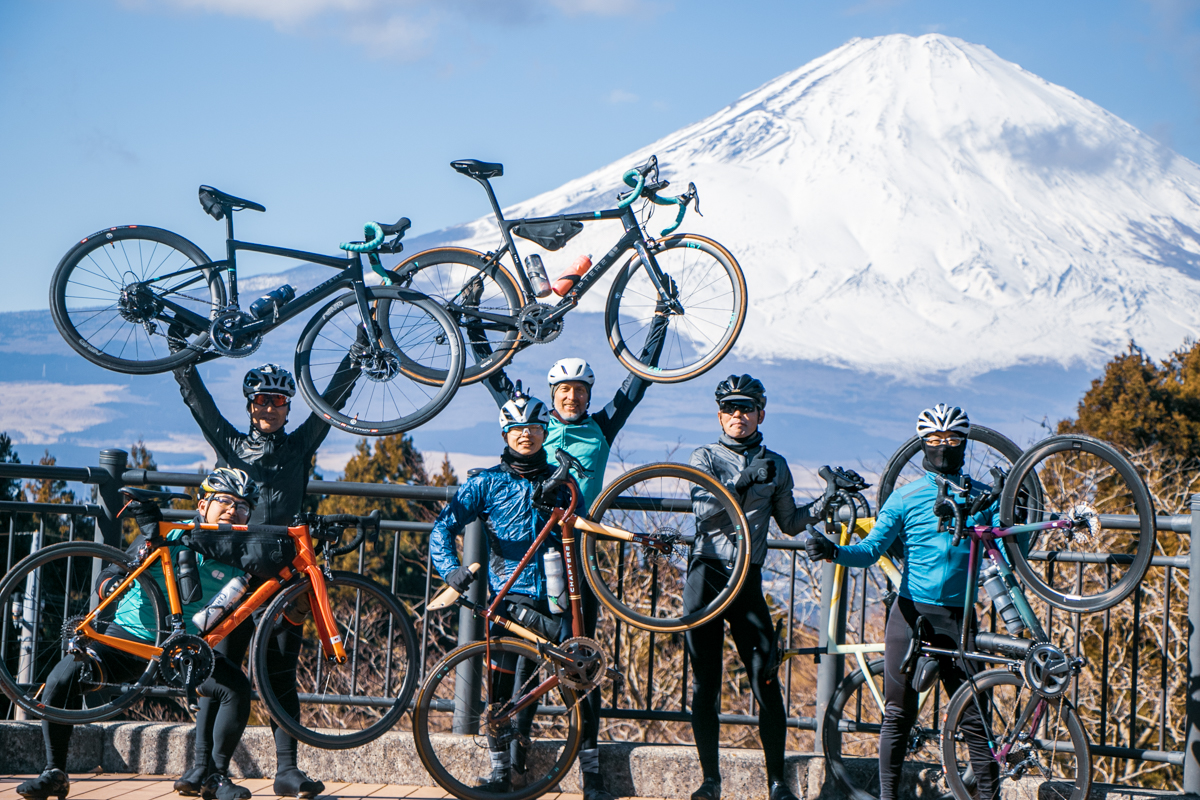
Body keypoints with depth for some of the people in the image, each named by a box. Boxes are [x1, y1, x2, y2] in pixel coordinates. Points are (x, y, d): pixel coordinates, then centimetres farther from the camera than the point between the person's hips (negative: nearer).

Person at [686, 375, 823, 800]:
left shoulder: (774, 466, 13)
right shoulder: (704, 458, 6)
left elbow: (790, 522, 21)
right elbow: (704, 510, -8)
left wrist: (825, 503, 6)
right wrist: (740, 486, -21)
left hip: (748, 580, 1)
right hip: (706, 576, -1)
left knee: (766, 683, -8)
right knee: (704, 685, 2)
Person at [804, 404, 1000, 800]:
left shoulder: (982, 496, 9)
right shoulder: (905, 497, 3)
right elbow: (872, 548, -4)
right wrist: (833, 551, -22)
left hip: (958, 618, 1)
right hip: (911, 615, -1)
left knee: (974, 716, -1)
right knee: (898, 714, 3)